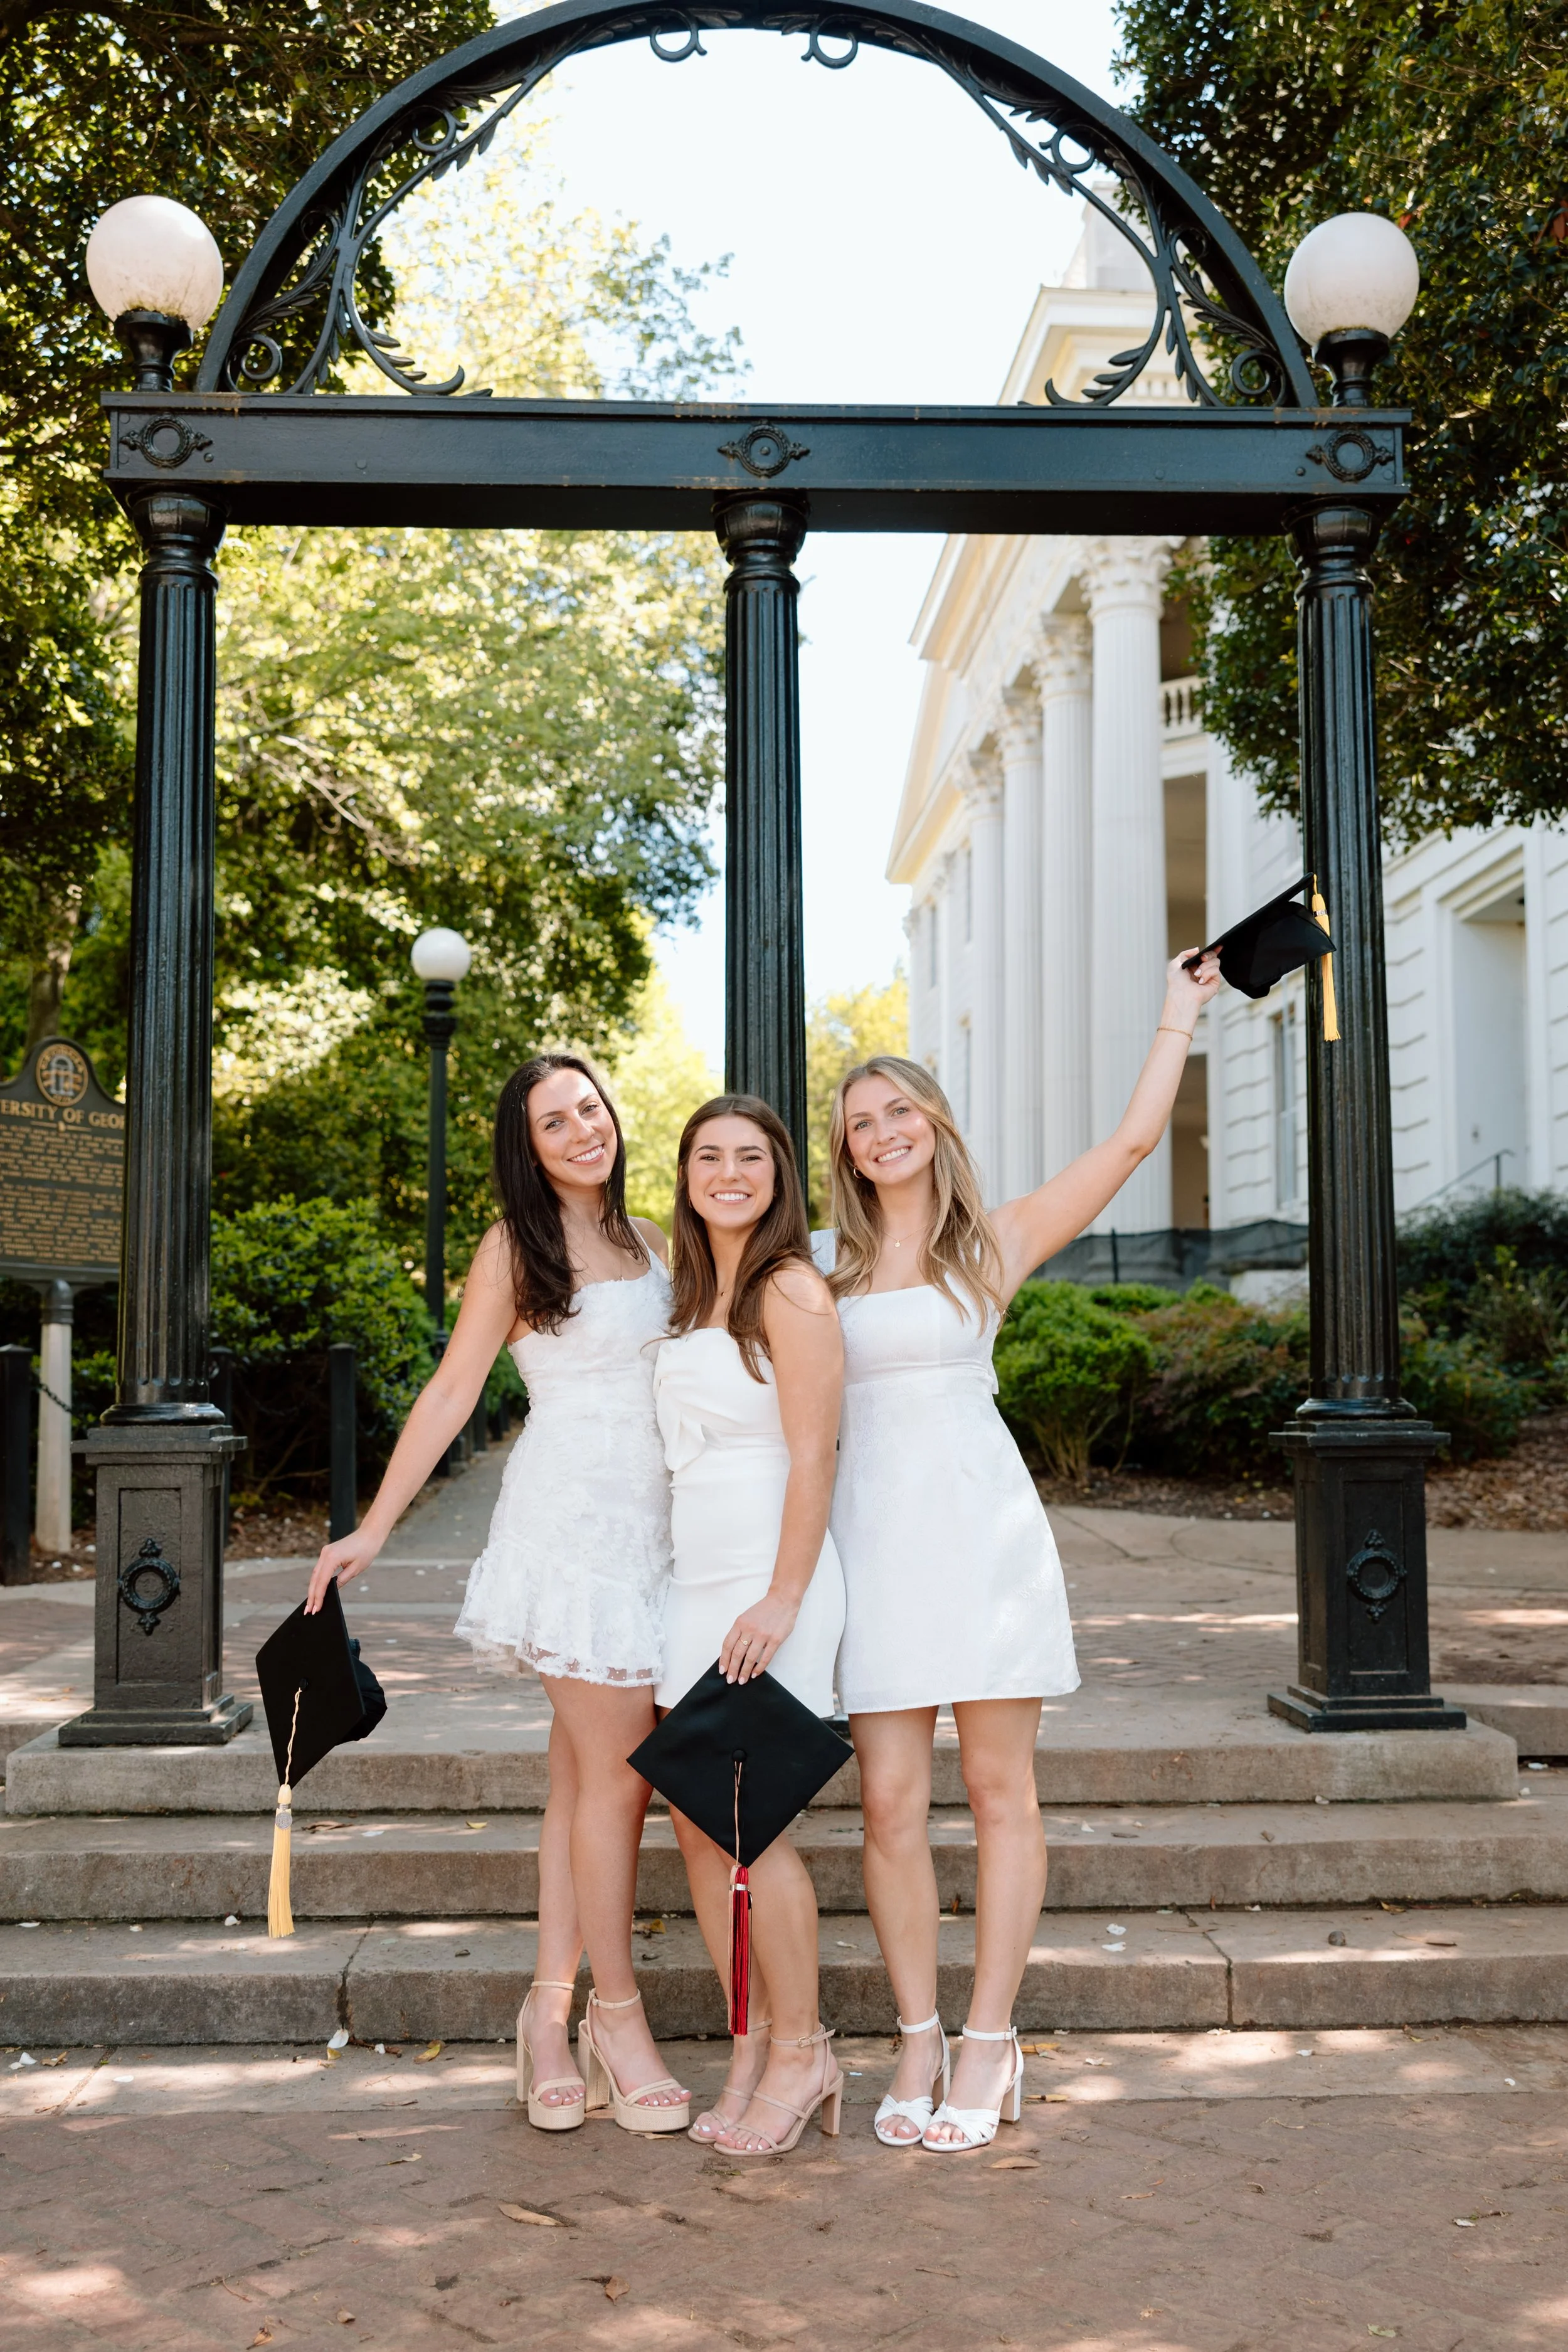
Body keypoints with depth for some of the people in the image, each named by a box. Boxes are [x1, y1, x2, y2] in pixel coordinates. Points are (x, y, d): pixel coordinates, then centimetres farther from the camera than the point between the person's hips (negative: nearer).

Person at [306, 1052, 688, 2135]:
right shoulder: (515, 1247, 0)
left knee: (586, 1778, 7)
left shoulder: (652, 1242, 15)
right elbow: (451, 1393, 0)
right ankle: (617, 2014, 6)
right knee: (615, 1774, -5)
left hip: (656, 1527, 5)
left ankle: (550, 2007, 13)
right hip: (572, 1517, -5)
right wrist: (374, 1527, -3)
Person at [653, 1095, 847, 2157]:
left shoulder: (793, 1291, -8)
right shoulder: (694, 1295, 16)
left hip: (769, 1579, -8)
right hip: (695, 1579, 8)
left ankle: (801, 2053, 9)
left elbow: (812, 1459, -14)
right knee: (695, 1817, 6)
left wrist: (780, 1600, -20)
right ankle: (755, 2040, 18)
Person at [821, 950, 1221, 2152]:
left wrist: (1179, 1016, 12)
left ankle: (990, 2043, 11)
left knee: (1000, 1792, 1)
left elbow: (1133, 1141, 5)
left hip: (981, 1524, -2)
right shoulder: (832, 1269, 13)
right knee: (889, 1801, -2)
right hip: (875, 1532, 2)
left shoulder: (995, 1244, 7)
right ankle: (921, 2038, 12)